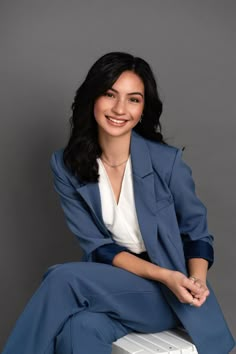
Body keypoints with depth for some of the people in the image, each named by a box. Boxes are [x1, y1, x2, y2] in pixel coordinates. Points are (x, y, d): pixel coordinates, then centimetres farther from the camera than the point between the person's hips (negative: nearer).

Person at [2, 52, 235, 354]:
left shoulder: (167, 160, -11)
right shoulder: (67, 165, -5)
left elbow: (196, 232, 1)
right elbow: (97, 247, -6)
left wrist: (196, 282, -20)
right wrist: (164, 275, -20)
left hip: (169, 295, -2)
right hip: (109, 284, 2)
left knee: (63, 279, -26)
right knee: (79, 328, -33)